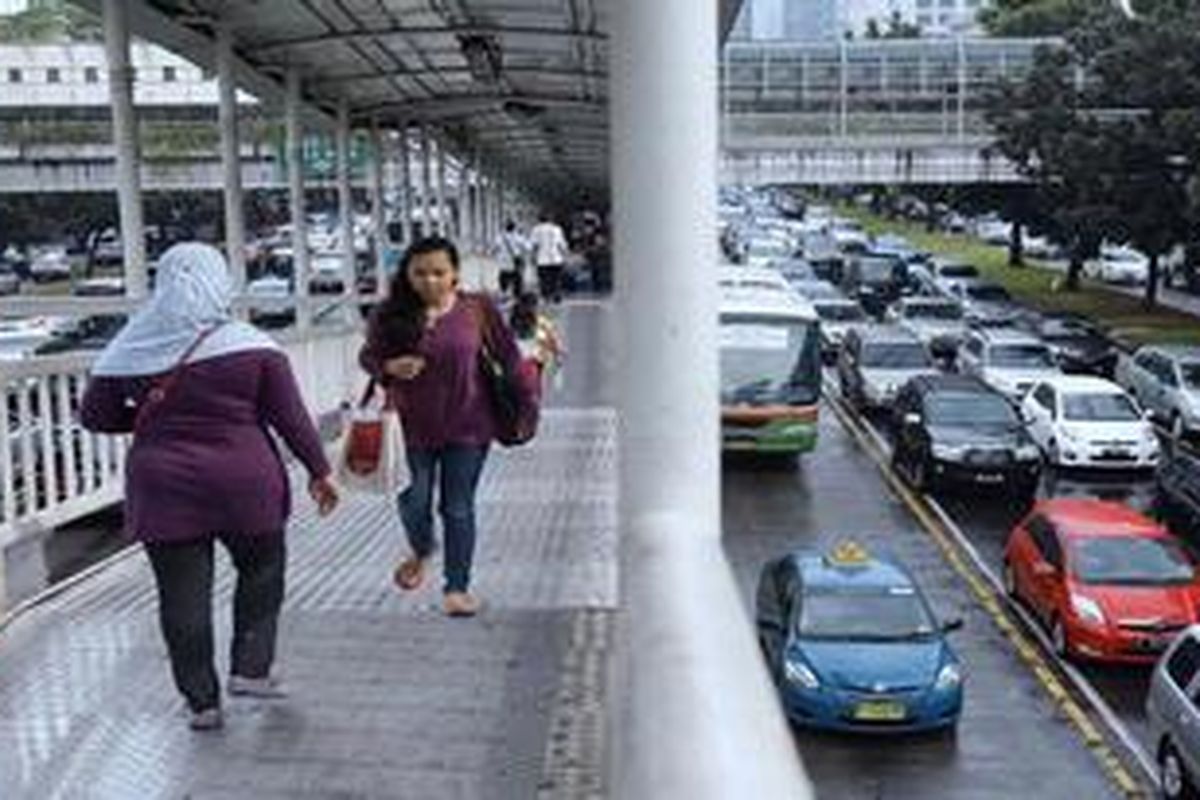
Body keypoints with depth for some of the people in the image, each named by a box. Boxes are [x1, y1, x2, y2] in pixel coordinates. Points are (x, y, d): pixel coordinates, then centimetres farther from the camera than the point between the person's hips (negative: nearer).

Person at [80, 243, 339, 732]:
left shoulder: (132, 351, -1)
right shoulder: (252, 347, -6)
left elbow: (94, 416, 5)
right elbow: (291, 416, -6)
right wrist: (318, 471, 2)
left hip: (163, 491, 1)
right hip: (245, 486, -1)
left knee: (182, 595, 8)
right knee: (261, 573, 20)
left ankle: (202, 701, 14)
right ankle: (249, 669, 15)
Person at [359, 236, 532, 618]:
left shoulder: (478, 309, -6)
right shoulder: (390, 315, -6)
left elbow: (507, 355, 3)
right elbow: (368, 356, 5)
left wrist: (525, 402, 3)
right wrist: (389, 367, -17)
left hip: (467, 427, -1)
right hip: (412, 426, 1)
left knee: (458, 508, 6)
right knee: (414, 502, 11)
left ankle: (456, 587, 20)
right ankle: (421, 552, 45)